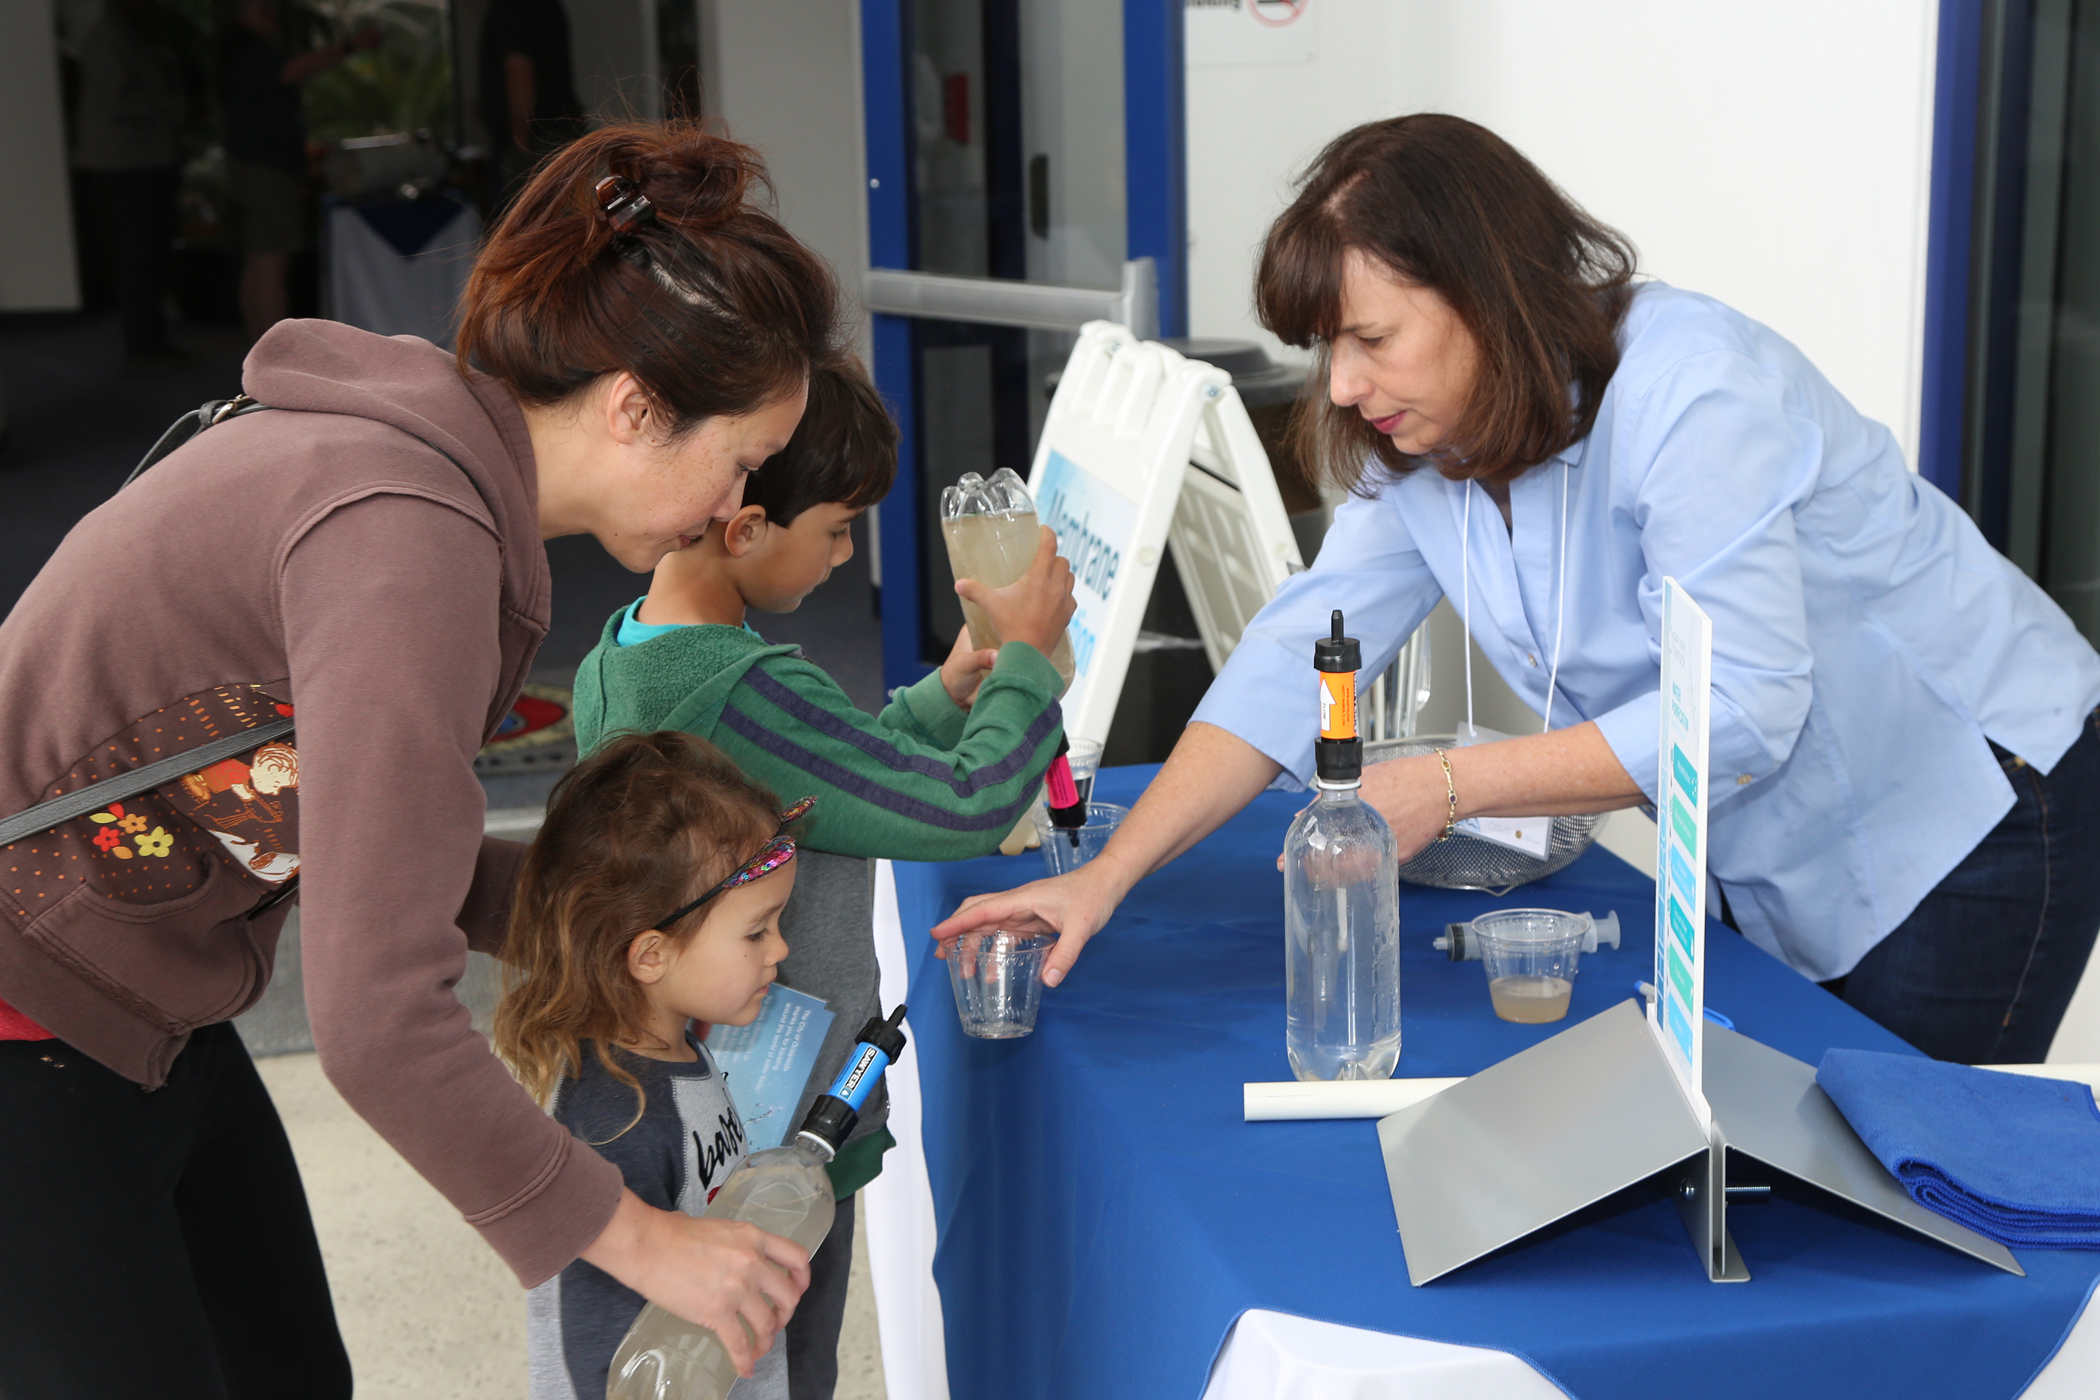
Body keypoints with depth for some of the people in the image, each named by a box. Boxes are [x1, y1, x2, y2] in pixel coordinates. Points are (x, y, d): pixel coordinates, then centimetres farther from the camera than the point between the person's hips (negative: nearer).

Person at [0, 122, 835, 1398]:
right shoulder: (406, 532, -29)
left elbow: (363, 840, 10)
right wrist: (627, 1236, -21)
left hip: (149, 1024, 9)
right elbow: (378, 1019, -30)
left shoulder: (426, 456, 1)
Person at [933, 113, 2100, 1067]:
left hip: (1973, 808, -7)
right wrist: (1104, 880, -17)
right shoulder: (1417, 447, -5)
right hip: (1778, 865, 7)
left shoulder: (1691, 394, -29)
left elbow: (1743, 708, -33)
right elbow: (1294, 660, -8)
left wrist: (1449, 788, -33)